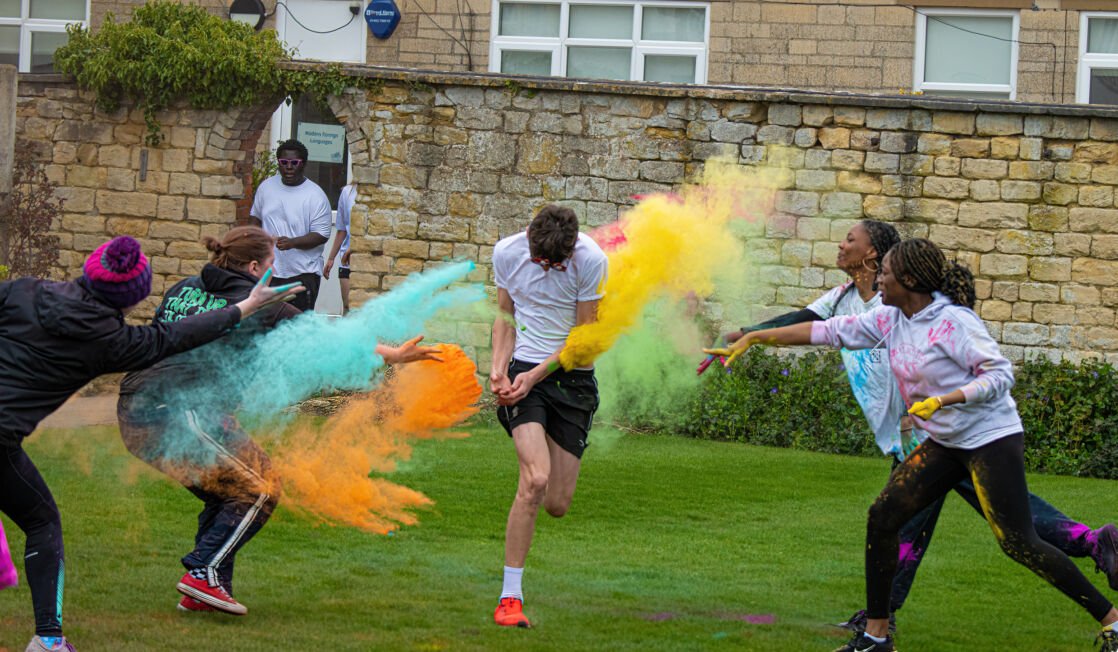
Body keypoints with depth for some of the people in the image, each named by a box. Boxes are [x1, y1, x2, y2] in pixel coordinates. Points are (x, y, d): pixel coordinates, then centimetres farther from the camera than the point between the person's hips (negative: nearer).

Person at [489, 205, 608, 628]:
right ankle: (510, 595, -16)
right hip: (524, 371, 0)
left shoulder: (590, 261, -13)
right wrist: (499, 368, -5)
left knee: (557, 505, 0)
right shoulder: (507, 252, -5)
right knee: (535, 480, -23)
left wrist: (536, 375, -14)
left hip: (573, 377, 0)